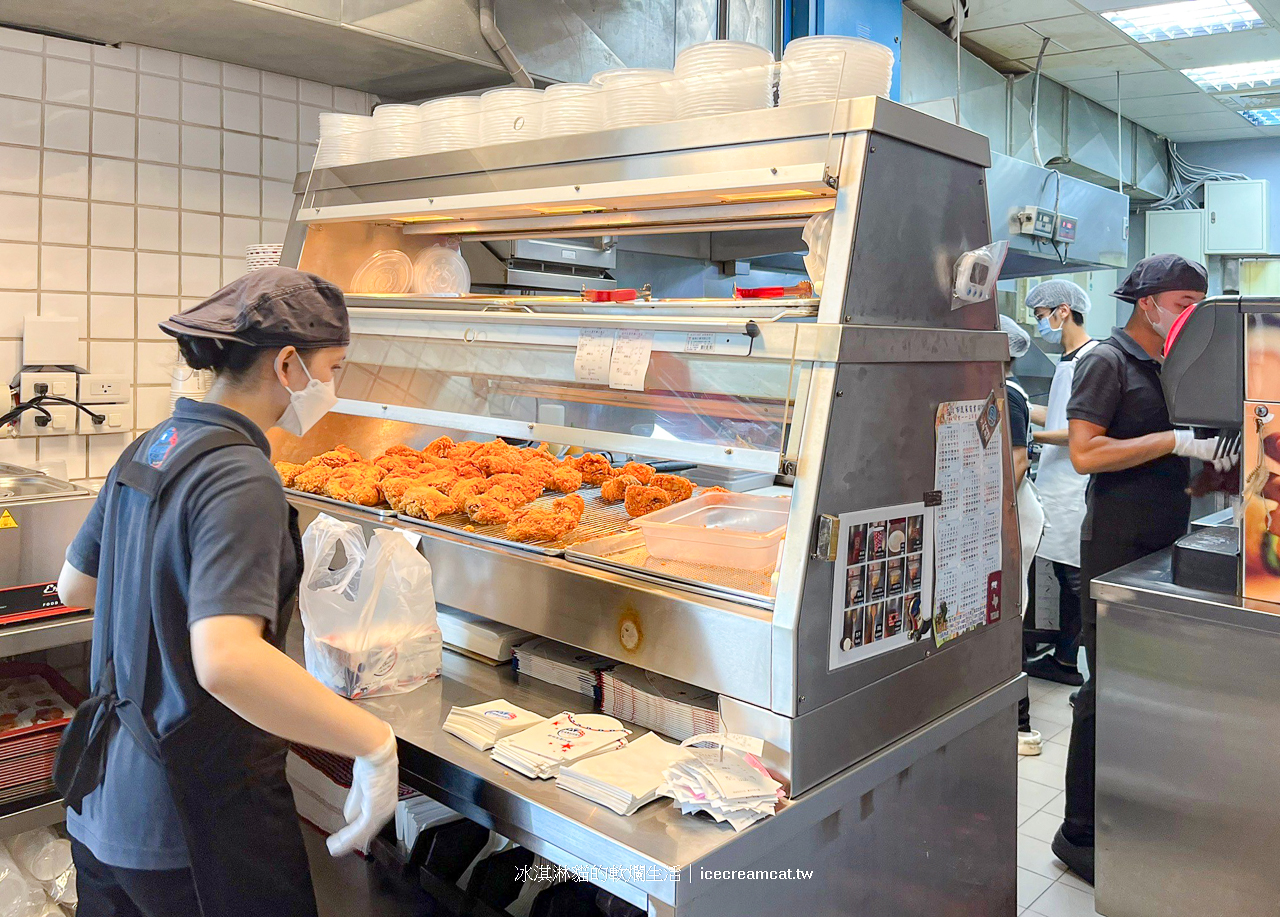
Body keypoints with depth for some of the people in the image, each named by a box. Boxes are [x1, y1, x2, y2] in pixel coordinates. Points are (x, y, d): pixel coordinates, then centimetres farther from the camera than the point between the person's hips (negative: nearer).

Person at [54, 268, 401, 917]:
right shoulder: (239, 478, -24)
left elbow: (73, 585, 16)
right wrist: (375, 742, -30)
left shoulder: (147, 449, 3)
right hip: (194, 821, -8)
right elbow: (227, 661, -36)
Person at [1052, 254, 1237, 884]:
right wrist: (1178, 441, -20)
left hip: (1166, 547, 8)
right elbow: (1085, 453, -19)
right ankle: (1079, 835, 10)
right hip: (1117, 550, -8)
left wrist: (1217, 451, 4)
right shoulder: (1107, 362, -8)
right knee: (1109, 690, -3)